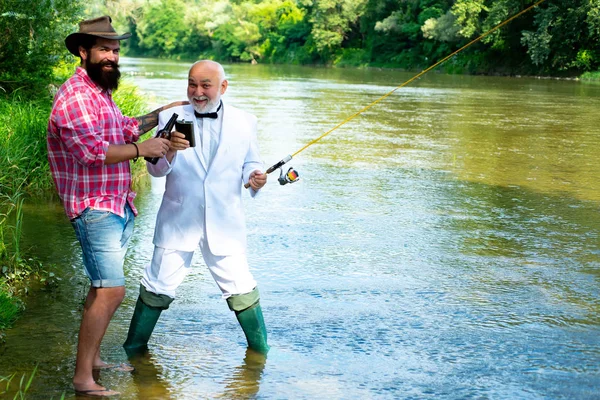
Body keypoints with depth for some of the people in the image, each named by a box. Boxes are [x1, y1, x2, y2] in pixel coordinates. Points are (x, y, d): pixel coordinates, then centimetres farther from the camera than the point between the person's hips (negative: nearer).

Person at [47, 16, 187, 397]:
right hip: (95, 208, -10)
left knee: (103, 287, 16)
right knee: (112, 291, -14)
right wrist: (141, 149, -18)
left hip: (118, 205, 10)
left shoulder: (100, 91, 16)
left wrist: (161, 113, 24)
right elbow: (93, 151, -25)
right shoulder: (75, 96, -17)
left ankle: (93, 358, 27)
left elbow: (125, 127, 32)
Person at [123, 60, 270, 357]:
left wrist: (255, 178, -15)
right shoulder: (170, 118, -2)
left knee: (240, 288, 5)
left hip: (225, 224, 1)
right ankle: (133, 350, 23)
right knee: (158, 287, 6)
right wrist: (170, 149, -29)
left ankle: (260, 349, 25)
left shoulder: (244, 122, 3)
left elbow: (250, 164, 9)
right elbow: (156, 169, -7)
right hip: (178, 221, -1)